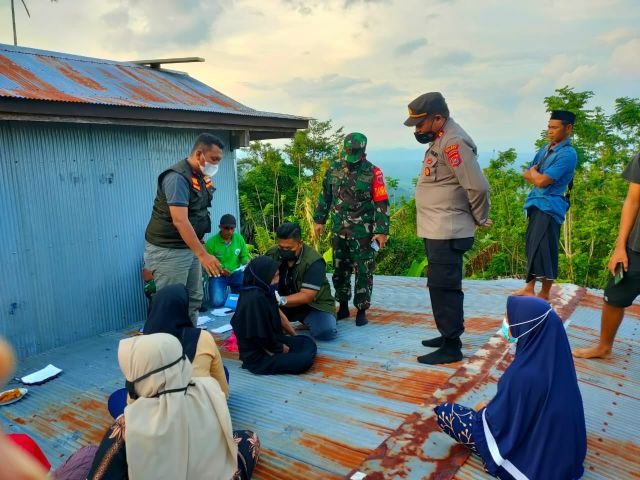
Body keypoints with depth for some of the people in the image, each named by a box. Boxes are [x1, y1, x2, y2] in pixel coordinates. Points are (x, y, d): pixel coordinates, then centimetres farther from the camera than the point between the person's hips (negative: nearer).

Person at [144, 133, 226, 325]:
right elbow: (180, 221, -30)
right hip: (168, 251, -9)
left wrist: (200, 250, 14)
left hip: (190, 247, 9)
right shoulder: (177, 177, -21)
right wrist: (203, 255, -34)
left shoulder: (201, 176, 8)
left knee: (193, 300, 14)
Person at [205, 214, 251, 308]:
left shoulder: (239, 238, -2)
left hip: (236, 273, 2)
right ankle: (227, 296, 14)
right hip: (218, 275, -2)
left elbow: (244, 256, 9)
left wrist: (247, 262, -15)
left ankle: (235, 294, 12)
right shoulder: (211, 242, -12)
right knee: (217, 302, -26)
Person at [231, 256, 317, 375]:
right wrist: (282, 349, -9)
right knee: (304, 360, -19)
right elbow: (262, 337, -24)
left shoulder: (265, 292, 0)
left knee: (308, 342, 14)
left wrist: (294, 335, 21)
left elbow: (277, 315, 14)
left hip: (272, 340, 10)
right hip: (258, 356, -10)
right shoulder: (255, 299, -28)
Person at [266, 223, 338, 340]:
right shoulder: (272, 254, -9)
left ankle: (306, 320, 3)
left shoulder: (314, 261, -24)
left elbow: (306, 296, -28)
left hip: (314, 305, -3)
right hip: (284, 304, 3)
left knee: (326, 331, -31)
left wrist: (281, 300, -45)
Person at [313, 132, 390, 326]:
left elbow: (381, 203, -9)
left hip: (363, 231, -4)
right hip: (339, 230, 4)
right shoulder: (334, 169, 5)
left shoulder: (373, 172, -9)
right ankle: (343, 307, 26)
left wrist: (382, 231, -14)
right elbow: (325, 196, 13)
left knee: (364, 272, 1)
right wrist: (320, 220, 10)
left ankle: (362, 311, 12)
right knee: (340, 270, 12)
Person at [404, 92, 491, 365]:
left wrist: (480, 219, -8)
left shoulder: (453, 142, -18)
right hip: (436, 230, 10)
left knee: (444, 287, -4)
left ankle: (452, 347, 6)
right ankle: (448, 334, 31)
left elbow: (478, 187, -22)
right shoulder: (440, 140, 14)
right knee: (441, 286, 17)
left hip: (447, 232, -10)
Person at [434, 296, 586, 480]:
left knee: (445, 413, 0)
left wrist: (483, 411, 2)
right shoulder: (556, 357, -12)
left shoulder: (523, 374, -34)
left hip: (533, 460, -7)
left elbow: (498, 419, -17)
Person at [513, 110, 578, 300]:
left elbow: (542, 181, -20)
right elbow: (526, 174, 13)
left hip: (549, 206, -9)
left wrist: (533, 172, 1)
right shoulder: (545, 149, 13)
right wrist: (537, 175, -7)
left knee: (544, 250, -5)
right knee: (532, 248, 14)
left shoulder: (568, 154, -15)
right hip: (536, 204, 9)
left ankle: (544, 294, 7)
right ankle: (530, 288, 26)